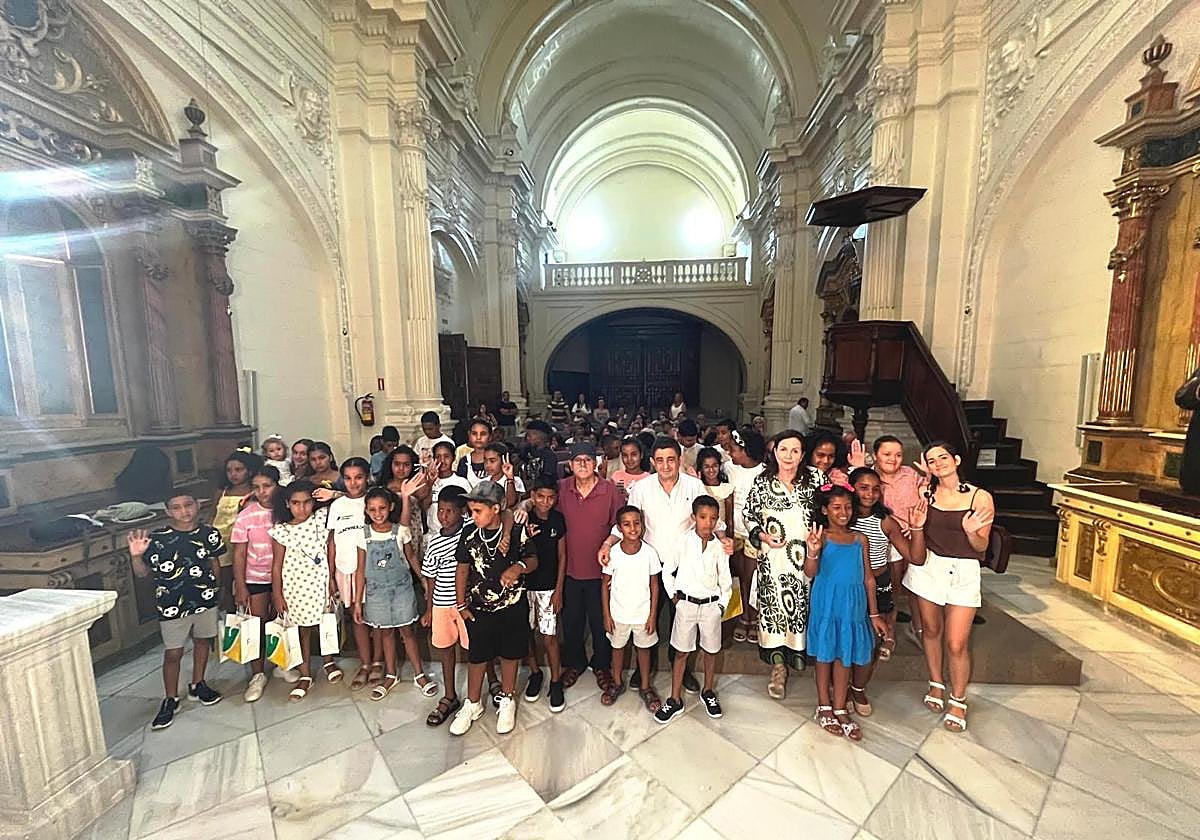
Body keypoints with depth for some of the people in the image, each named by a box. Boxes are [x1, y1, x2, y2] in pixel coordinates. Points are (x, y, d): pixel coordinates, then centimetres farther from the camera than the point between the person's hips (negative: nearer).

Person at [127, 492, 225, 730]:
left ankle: (197, 685, 39)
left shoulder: (209, 534, -6)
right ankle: (171, 700, 28)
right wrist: (136, 556, -25)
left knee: (203, 641, 18)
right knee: (173, 653, 8)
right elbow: (142, 572, -7)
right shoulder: (157, 539, -12)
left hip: (205, 600, 3)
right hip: (172, 605, -2)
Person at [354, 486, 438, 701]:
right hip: (377, 591, 2)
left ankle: (419, 674, 22)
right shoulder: (364, 536, -6)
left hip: (401, 587, -1)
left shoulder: (401, 531, -10)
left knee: (407, 630, 7)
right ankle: (391, 675, 35)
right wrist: (358, 602, 1)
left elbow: (412, 558, 2)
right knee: (386, 632, 16)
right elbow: (361, 570, 0)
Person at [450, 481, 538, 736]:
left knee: (510, 654, 15)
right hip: (478, 607, 2)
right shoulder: (469, 532, -9)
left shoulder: (516, 531, -16)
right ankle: (473, 704, 40)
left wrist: (520, 567, -28)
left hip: (512, 606, -1)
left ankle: (507, 701, 39)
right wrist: (461, 604, 4)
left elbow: (533, 560, -6)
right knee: (476, 656, 16)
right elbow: (462, 568, 2)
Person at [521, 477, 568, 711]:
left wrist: (558, 590, -2)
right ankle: (535, 672, 38)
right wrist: (525, 538, -29)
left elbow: (562, 556, 1)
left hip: (548, 586, 0)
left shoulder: (558, 519, -7)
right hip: (523, 584, 0)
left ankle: (556, 682, 24)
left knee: (549, 636, 3)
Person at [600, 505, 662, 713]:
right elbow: (605, 585, -5)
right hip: (618, 613, 1)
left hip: (643, 613, 0)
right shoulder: (612, 553, -16)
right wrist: (606, 615, -4)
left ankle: (645, 687, 39)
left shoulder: (649, 553, -15)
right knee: (618, 647, 19)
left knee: (643, 648, 17)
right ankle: (617, 682, 43)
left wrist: (652, 615, -4)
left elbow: (654, 586, -5)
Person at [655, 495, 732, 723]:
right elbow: (667, 569, 0)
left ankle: (708, 692, 38)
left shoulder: (719, 546, -6)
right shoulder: (684, 542, -10)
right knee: (681, 652, 8)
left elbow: (725, 579, 4)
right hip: (686, 603, -1)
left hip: (711, 605, 2)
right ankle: (675, 700, 20)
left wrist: (722, 604, 1)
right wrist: (673, 595, 0)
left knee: (711, 650, 16)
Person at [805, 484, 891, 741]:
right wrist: (812, 553, -42)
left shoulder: (860, 539, 3)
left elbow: (868, 578, 9)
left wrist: (874, 613, 9)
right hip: (826, 605, -4)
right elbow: (810, 573, -21)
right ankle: (824, 707, 30)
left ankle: (840, 709, 32)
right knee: (825, 655, 11)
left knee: (845, 657, 15)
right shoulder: (821, 536, -12)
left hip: (853, 606, 4)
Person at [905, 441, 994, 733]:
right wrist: (916, 523, -18)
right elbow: (916, 537, 1)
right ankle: (936, 684, 39)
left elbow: (981, 548, -4)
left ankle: (958, 701, 25)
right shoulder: (925, 494, -2)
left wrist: (971, 531, -24)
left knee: (956, 644, 1)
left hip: (963, 572, -2)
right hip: (928, 566, 2)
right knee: (931, 630, 16)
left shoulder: (980, 498, -8)